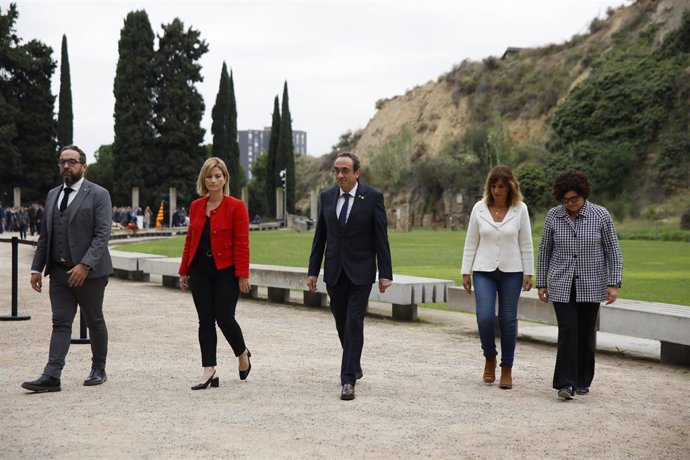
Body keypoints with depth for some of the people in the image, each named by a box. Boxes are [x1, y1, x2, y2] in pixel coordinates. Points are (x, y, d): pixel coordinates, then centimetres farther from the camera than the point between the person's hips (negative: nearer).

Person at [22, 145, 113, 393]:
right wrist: (37, 267, 7)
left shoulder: (98, 194, -6)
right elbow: (44, 234, 14)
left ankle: (98, 370, 22)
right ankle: (51, 376, -5)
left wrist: (85, 265, -23)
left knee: (94, 321, 8)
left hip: (89, 271, -5)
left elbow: (102, 234, -14)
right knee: (61, 323, 0)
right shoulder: (53, 194, 13)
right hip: (59, 271, 5)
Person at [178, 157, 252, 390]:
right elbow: (190, 240, 12)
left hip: (225, 271, -4)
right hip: (200, 270, 4)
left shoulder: (236, 207, -7)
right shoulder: (196, 206, 8)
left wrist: (243, 275, -14)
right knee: (205, 320, 3)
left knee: (225, 318, -3)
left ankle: (243, 354, 25)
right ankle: (209, 371, 6)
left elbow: (242, 244, -10)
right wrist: (184, 271, 12)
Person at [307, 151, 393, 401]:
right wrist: (313, 271, 6)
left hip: (360, 273, -4)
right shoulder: (327, 197, 5)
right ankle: (354, 365, 35)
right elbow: (320, 236, 9)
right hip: (334, 273, 4)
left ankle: (348, 380, -8)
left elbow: (381, 238, -6)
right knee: (342, 324, 13)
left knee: (354, 325, -10)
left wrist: (385, 274, -8)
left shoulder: (373, 197, -6)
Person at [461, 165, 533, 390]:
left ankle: (507, 369, 14)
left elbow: (526, 244, 3)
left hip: (511, 272, 0)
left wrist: (528, 273, 0)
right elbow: (471, 243, 5)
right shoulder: (479, 208, 0)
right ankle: (490, 358, 15)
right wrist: (465, 272, 2)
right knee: (485, 317, -12)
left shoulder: (520, 209, -1)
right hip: (484, 271, 0)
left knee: (508, 320, 3)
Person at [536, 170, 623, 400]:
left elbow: (613, 251, -2)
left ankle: (583, 381, 20)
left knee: (586, 332, 6)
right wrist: (542, 283, 6)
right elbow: (544, 251, 7)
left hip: (591, 286, 0)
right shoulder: (553, 216, -2)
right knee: (567, 330, -10)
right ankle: (566, 383, -10)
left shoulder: (601, 215, -6)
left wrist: (613, 284, -8)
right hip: (562, 286, 0)